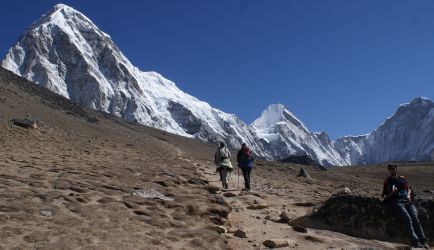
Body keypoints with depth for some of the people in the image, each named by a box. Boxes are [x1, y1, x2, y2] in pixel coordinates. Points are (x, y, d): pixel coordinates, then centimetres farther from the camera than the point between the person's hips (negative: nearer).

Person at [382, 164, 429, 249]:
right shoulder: (387, 181, 12)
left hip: (407, 201, 3)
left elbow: (408, 189, 20)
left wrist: (408, 195, -1)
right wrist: (392, 192, -10)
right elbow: (386, 196, 9)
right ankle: (415, 241, -28)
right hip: (396, 202, -3)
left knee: (415, 218, -16)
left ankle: (423, 241, -18)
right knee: (407, 218, -24)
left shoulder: (402, 178, 23)